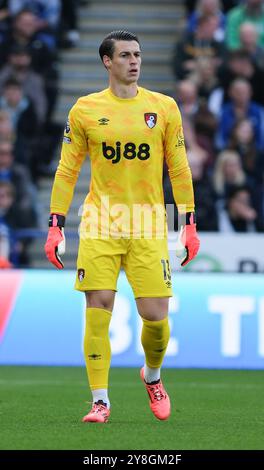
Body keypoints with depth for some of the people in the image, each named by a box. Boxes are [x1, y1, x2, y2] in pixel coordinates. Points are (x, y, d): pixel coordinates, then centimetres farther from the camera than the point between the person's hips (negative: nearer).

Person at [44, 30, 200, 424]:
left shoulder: (164, 107, 5)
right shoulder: (85, 110, 3)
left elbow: (179, 169, 9)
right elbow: (66, 171, 7)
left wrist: (189, 225, 4)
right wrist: (55, 227, 1)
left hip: (148, 226, 0)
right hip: (100, 226, 0)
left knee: (156, 317, -3)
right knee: (97, 313, -7)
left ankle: (152, 376, 27)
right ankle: (100, 401, 2)